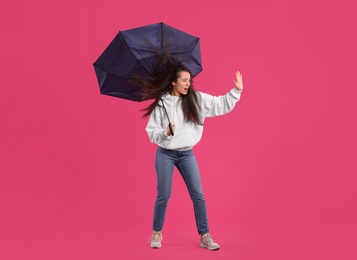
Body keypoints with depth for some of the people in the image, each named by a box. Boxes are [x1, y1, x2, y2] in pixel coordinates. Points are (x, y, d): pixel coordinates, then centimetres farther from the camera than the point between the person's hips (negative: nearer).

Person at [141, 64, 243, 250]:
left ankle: (205, 237, 12)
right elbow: (151, 132, -6)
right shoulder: (161, 103, -8)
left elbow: (221, 105, -3)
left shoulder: (197, 99, -2)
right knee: (163, 196, 3)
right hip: (165, 155, -3)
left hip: (187, 154, 3)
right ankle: (156, 233, 23)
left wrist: (236, 90, -14)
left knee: (198, 195, 2)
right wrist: (165, 132, -26)